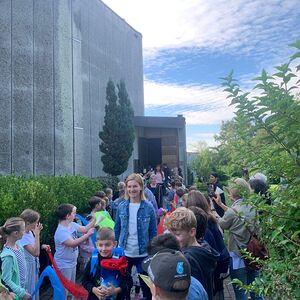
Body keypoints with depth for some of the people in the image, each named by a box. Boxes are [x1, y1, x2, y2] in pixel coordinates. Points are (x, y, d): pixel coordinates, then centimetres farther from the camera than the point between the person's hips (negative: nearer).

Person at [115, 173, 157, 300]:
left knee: (146, 284, 10)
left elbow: (153, 232, -4)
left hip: (143, 253, -2)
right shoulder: (121, 207, -2)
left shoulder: (148, 207, -9)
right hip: (124, 252, 3)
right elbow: (117, 229, 6)